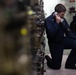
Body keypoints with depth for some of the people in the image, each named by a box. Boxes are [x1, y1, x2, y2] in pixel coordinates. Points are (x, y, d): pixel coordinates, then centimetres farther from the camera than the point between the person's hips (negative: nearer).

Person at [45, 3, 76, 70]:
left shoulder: (63, 19, 0)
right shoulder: (48, 20, -16)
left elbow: (68, 32, 2)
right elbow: (51, 34, -27)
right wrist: (57, 22, -26)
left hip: (63, 40, 5)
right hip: (54, 43, -5)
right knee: (56, 66, -4)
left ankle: (70, 64, -2)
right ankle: (48, 59, 32)